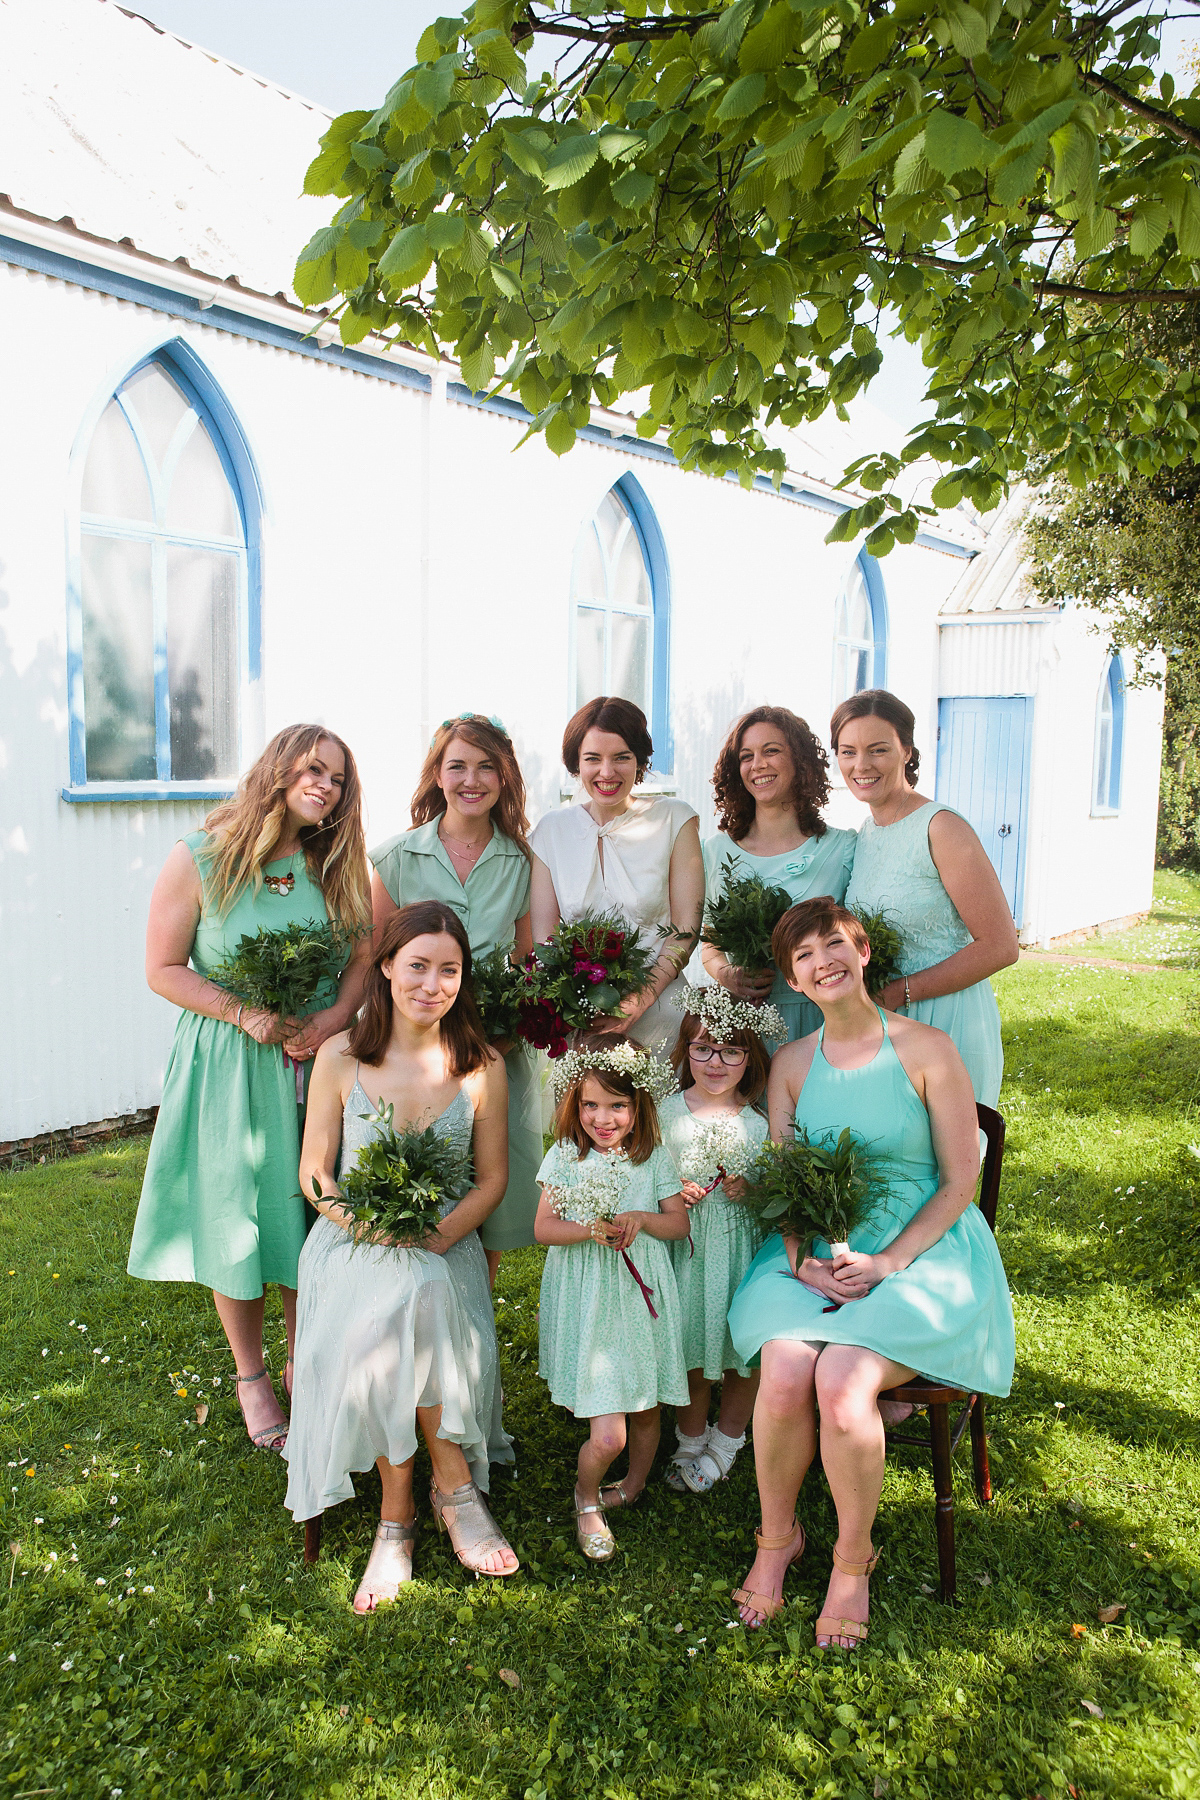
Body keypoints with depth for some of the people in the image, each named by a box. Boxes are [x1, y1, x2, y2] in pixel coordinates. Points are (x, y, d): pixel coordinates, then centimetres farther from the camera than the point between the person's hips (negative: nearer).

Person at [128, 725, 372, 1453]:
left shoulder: (338, 867, 1)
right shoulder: (200, 859, -9)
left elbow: (368, 951, 4)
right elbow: (164, 968, -7)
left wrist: (332, 1019, -13)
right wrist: (246, 1015, -17)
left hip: (317, 1062, 3)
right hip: (227, 1065, -3)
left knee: (308, 1219, 11)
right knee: (234, 1223, 8)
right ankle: (252, 1376, 28)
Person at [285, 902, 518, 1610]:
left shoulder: (482, 1068, -1)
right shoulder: (341, 1058, -3)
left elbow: (493, 1178, 5)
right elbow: (315, 1176, 1)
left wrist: (435, 1238, -13)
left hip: (445, 1250, 0)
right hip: (352, 1245, 0)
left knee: (413, 1296, -31)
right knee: (379, 1324, -30)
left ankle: (398, 1515, -12)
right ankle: (453, 1483, -9)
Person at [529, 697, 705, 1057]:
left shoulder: (675, 819, -1)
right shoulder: (551, 830, 5)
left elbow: (686, 928, -4)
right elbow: (543, 935, 3)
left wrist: (641, 999, -18)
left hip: (655, 1013, -1)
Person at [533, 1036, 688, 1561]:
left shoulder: (653, 1158, 1)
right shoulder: (564, 1157, -2)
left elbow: (679, 1223, 5)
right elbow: (544, 1228, -3)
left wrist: (641, 1219, -15)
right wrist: (589, 1230, -20)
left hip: (642, 1296, 3)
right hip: (586, 1300, -3)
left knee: (645, 1409, 17)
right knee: (607, 1437, -8)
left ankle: (634, 1486, 46)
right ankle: (586, 1498, 23)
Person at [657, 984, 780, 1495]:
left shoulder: (759, 1122, -4)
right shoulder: (665, 1113, -3)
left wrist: (752, 1190, -15)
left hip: (742, 1244, 0)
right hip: (685, 1245, 0)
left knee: (743, 1348, 7)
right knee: (691, 1347, 7)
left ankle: (726, 1444, 31)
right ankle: (690, 1440, 31)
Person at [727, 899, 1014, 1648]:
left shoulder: (928, 1050, -5)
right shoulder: (792, 1063, 8)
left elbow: (960, 1181, -4)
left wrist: (889, 1261, -14)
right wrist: (803, 1259, -9)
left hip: (921, 1252, -3)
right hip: (814, 1257, 3)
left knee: (841, 1379, -27)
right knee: (783, 1372, -25)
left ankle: (854, 1556, 2)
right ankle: (777, 1537, 5)